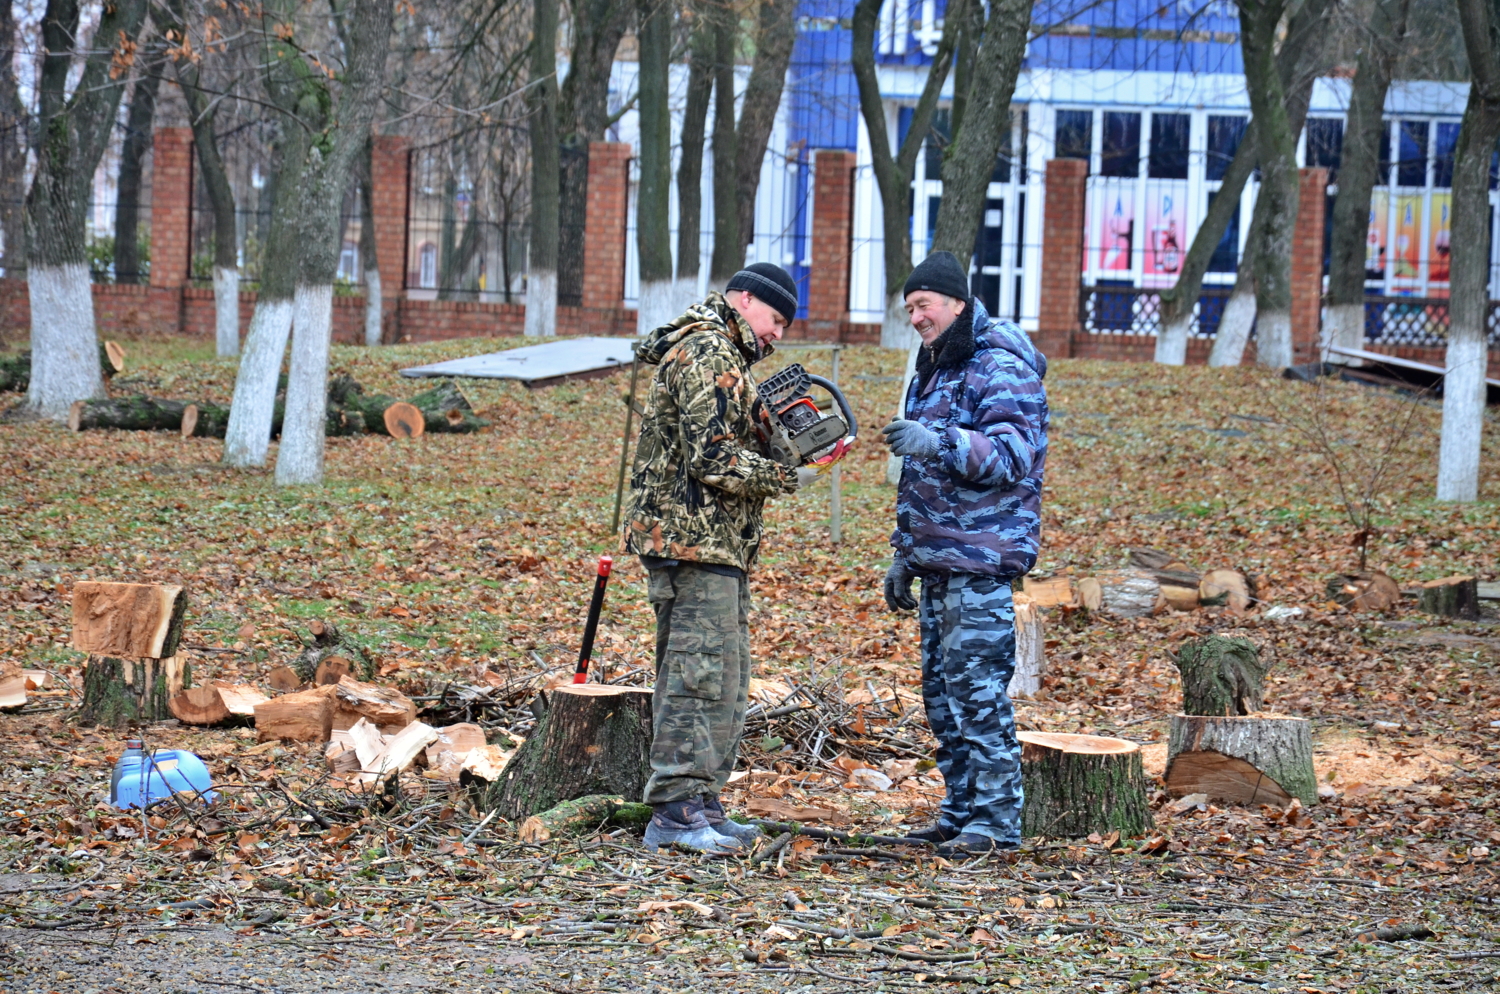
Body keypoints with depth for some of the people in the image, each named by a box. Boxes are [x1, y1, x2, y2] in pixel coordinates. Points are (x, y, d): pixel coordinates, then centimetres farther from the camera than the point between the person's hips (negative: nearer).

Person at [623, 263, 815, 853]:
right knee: (699, 673, -11)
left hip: (714, 542, 11)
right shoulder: (708, 353, -13)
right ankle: (677, 809, -11)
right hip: (696, 538, -11)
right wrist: (783, 478, -11)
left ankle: (700, 805, 17)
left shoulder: (721, 354, 22)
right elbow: (712, 457, -21)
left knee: (723, 678, 13)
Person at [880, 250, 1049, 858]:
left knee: (976, 686, -11)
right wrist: (905, 556, 26)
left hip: (980, 559, -10)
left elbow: (1013, 453, -24)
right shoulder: (935, 369, 20)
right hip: (938, 558, 10)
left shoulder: (1001, 369, -12)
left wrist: (940, 443, -36)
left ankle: (996, 820, -7)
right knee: (940, 686, 12)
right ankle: (961, 810, 19)